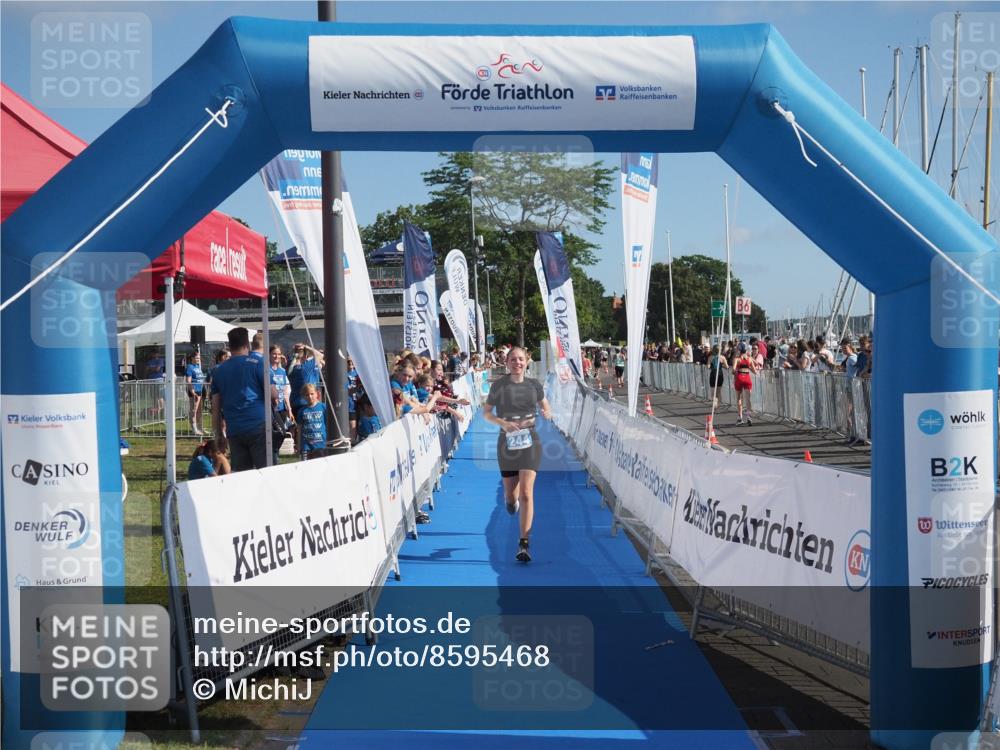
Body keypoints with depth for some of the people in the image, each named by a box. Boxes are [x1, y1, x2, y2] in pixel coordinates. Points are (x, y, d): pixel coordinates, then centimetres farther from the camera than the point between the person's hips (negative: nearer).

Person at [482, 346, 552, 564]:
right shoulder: (499, 385, -2)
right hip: (507, 442, 0)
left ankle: (523, 544, -11)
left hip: (529, 442, 0)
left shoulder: (534, 385, 3)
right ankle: (511, 499, 53)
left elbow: (545, 406, 17)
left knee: (526, 493, -12)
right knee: (511, 494, 11)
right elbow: (486, 412, 3)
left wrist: (547, 413, -8)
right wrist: (502, 422, -16)